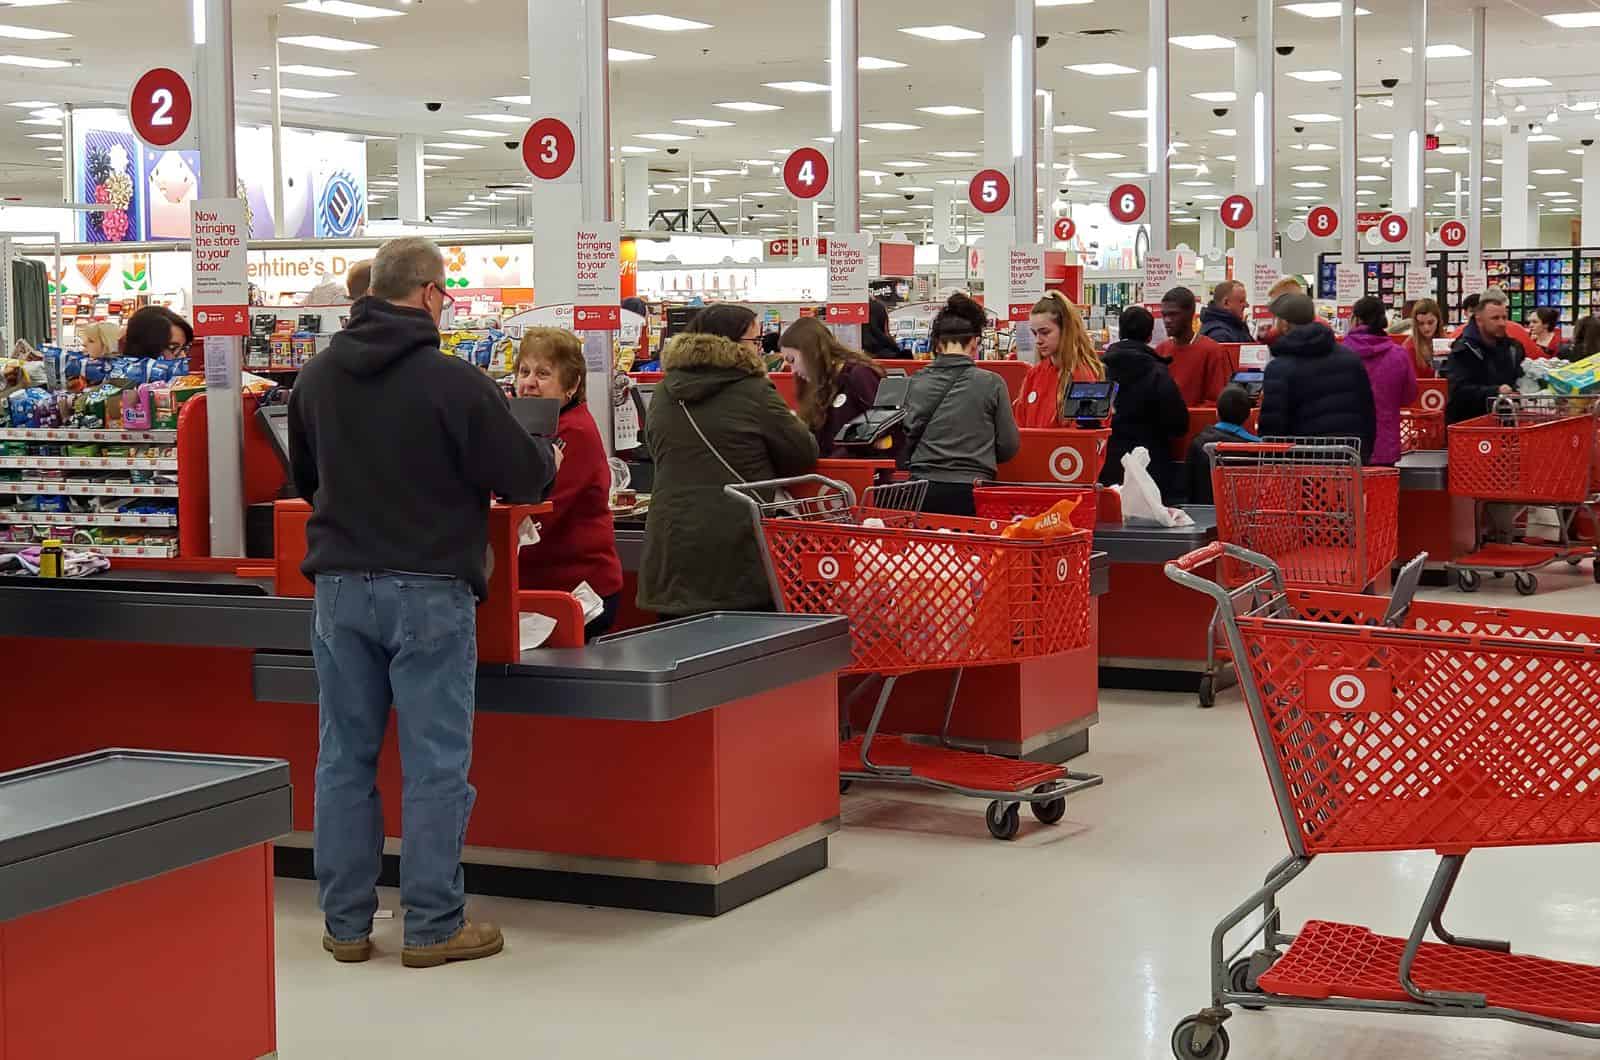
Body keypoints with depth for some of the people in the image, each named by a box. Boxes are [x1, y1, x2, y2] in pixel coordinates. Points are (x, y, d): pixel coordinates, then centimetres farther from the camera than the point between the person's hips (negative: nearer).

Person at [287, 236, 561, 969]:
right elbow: (521, 475, -7)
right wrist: (548, 458, 16)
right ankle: (433, 926, 7)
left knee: (345, 755, 11)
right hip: (428, 588, -5)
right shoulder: (453, 381, -14)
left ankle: (345, 922, 17)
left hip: (340, 584, 5)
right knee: (434, 762, 2)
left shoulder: (318, 375, 5)